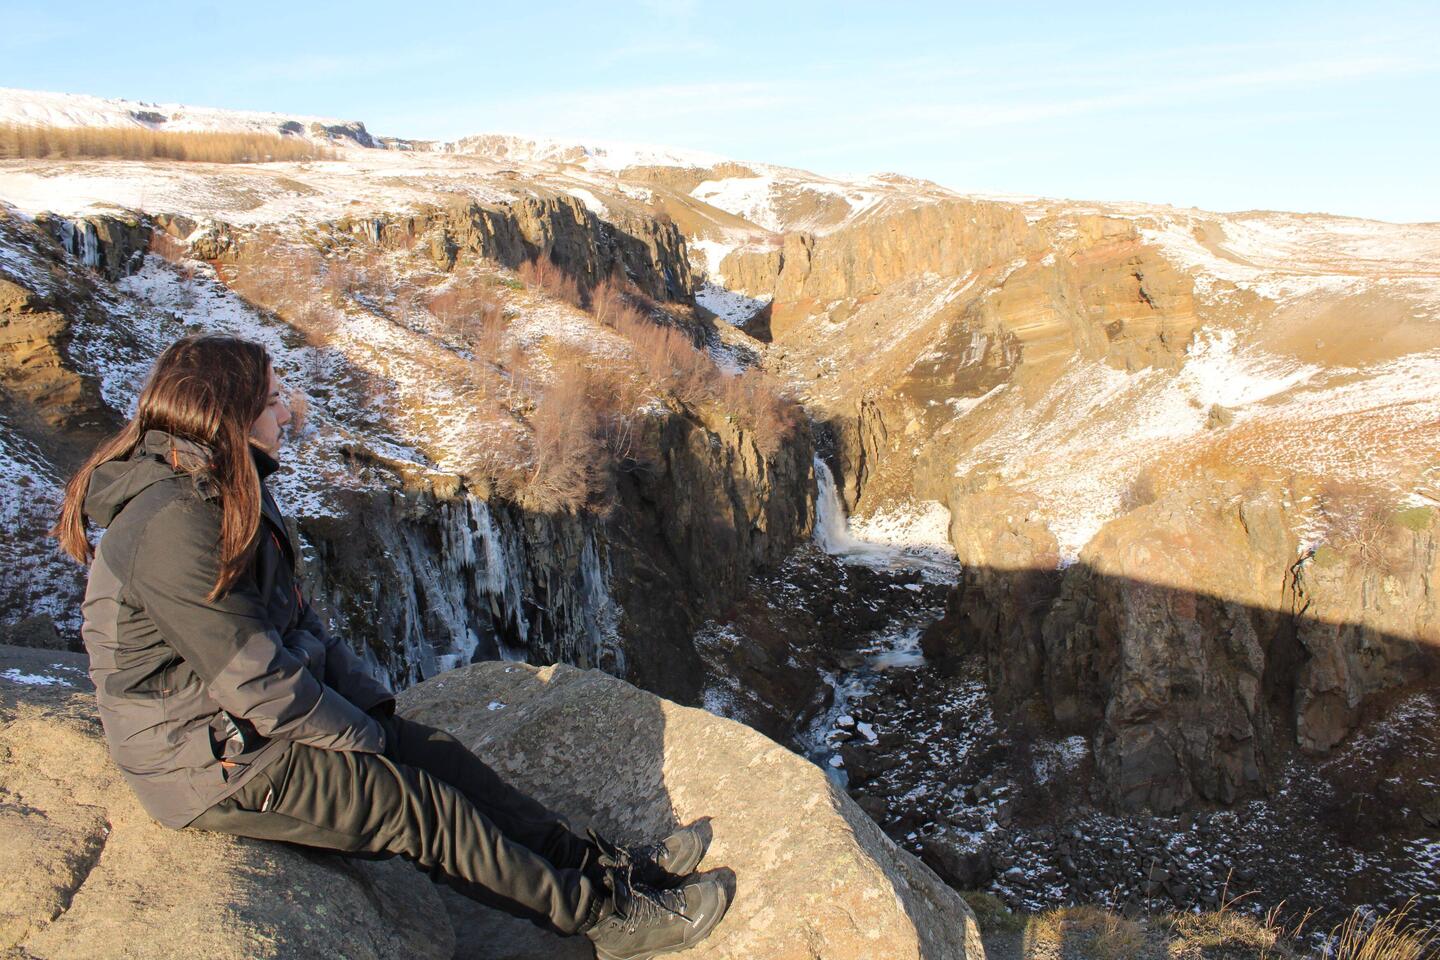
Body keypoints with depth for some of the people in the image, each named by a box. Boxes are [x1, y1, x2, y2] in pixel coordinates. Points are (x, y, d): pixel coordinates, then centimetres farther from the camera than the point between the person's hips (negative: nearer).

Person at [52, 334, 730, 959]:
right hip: (210, 765, -9)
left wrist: (375, 706, 3)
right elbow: (256, 680, -26)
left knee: (440, 754, 2)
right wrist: (363, 738, -12)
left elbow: (296, 620, 11)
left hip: (251, 722, 9)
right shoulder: (171, 528, -27)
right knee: (422, 805, -11)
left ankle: (604, 865, 8)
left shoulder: (229, 494, 6)